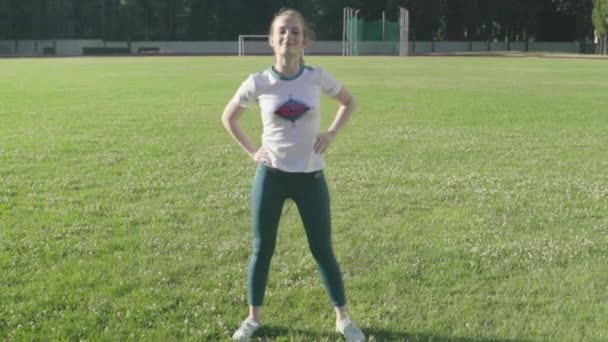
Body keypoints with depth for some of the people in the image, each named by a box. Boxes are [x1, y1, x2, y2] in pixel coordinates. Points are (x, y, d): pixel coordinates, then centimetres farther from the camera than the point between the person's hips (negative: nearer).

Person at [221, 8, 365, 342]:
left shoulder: (317, 78, -7)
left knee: (322, 249, 6)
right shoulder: (258, 83, -8)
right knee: (262, 249, 8)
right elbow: (228, 117, 8)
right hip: (271, 174, 0)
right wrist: (251, 150, 0)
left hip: (310, 176, 0)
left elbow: (349, 102, 12)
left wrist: (332, 133, -2)